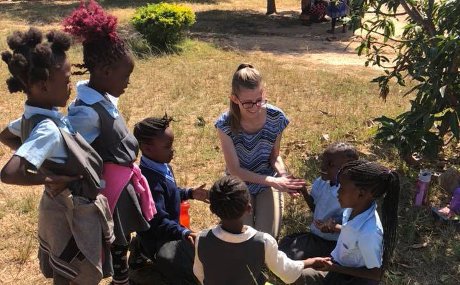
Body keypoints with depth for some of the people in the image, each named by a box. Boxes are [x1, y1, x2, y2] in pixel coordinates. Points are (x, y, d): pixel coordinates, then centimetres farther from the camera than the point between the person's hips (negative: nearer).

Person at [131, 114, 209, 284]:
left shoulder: (161, 165, 0)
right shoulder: (150, 181, -31)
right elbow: (158, 221, -32)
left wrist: (190, 193, 13)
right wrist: (184, 233, -41)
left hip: (168, 231, 10)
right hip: (157, 239, -9)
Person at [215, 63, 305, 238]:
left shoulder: (276, 117, -15)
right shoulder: (226, 123, -21)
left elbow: (274, 156, -1)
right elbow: (235, 169, -18)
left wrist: (283, 175, -24)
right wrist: (273, 181, -26)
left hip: (268, 182, 1)